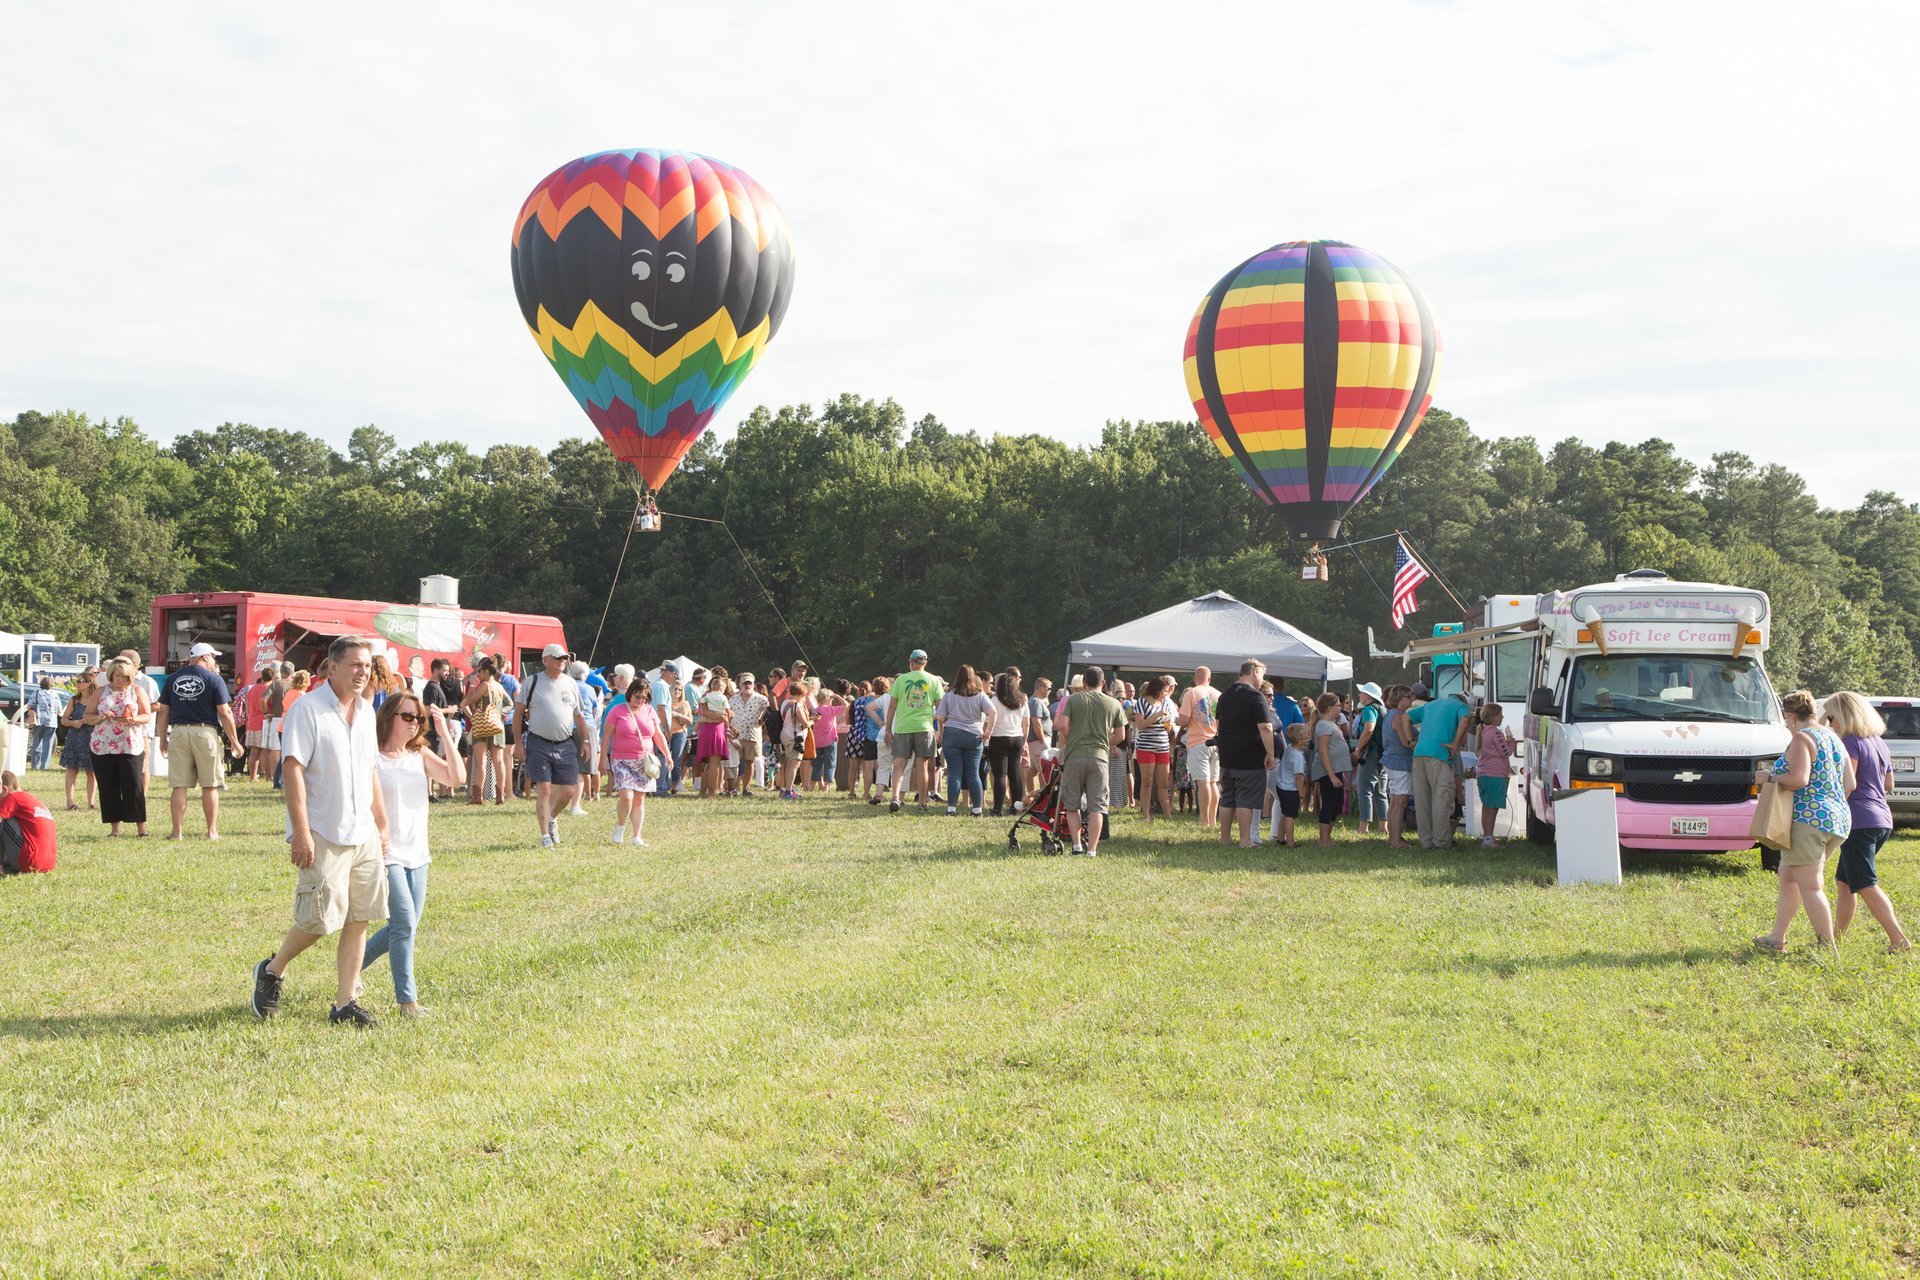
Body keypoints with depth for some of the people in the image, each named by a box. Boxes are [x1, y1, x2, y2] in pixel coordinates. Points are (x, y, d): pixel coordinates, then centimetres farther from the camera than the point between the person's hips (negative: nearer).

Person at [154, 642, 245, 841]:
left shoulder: (172, 679, 9)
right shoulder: (214, 679, -2)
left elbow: (162, 713, 9)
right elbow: (225, 713, -5)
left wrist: (163, 740, 17)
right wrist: (234, 741, 2)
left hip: (178, 733, 3)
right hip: (205, 732, -3)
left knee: (179, 786, 5)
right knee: (210, 786, 5)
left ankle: (177, 831, 4)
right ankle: (212, 831, 7)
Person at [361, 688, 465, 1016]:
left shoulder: (421, 755, 7)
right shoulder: (372, 758, -8)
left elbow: (457, 778, -6)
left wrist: (445, 734, -12)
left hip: (417, 855, 7)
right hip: (386, 855, -6)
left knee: (406, 928, 12)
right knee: (405, 924, -14)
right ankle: (407, 999, -8)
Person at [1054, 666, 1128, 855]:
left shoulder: (1073, 699, 1)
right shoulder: (1114, 704, 6)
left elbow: (1062, 725, -8)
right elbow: (1120, 735, 9)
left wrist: (1064, 745, 9)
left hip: (1074, 756, -1)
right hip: (1099, 757, 1)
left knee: (1072, 804, 11)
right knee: (1097, 806, 2)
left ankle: (1077, 844, 6)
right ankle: (1092, 850, -1)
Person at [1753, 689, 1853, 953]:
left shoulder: (1802, 738, -11)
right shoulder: (1833, 737, 14)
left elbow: (1798, 779, -24)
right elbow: (1850, 784, 15)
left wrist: (1768, 778, -8)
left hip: (1807, 820, -10)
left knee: (1810, 887, -5)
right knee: (1788, 877, 18)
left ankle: (1828, 948, -4)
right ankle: (1777, 938, 23)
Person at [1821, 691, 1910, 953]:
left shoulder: (1850, 741, -10)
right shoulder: (1879, 742, 15)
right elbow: (1888, 783, 23)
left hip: (1859, 820, -9)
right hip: (1882, 820, 9)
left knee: (1866, 886, -9)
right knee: (1844, 881, 16)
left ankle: (1899, 939, -16)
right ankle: (1836, 936, 19)